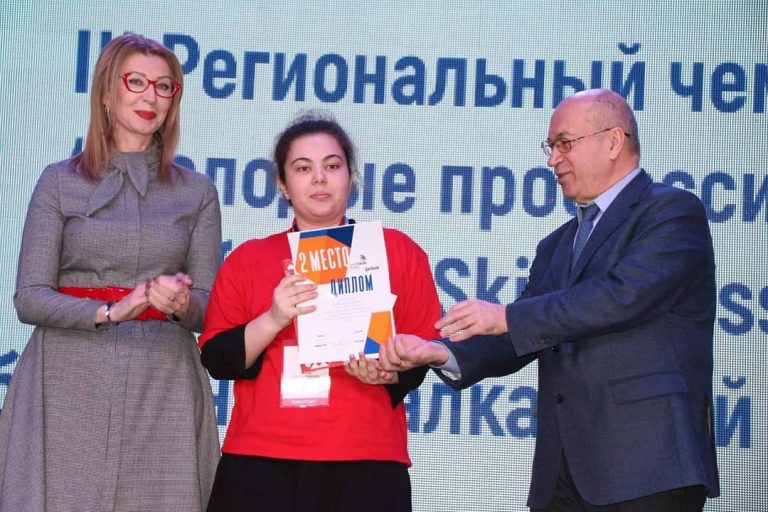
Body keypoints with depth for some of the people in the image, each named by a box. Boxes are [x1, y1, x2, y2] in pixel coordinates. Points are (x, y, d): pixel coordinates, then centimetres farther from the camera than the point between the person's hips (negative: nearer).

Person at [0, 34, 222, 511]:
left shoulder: (197, 192, 11)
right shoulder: (60, 182, 6)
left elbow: (209, 306, 6)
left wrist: (182, 304, -17)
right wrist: (109, 312, -19)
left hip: (163, 385, 1)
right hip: (71, 383, -1)